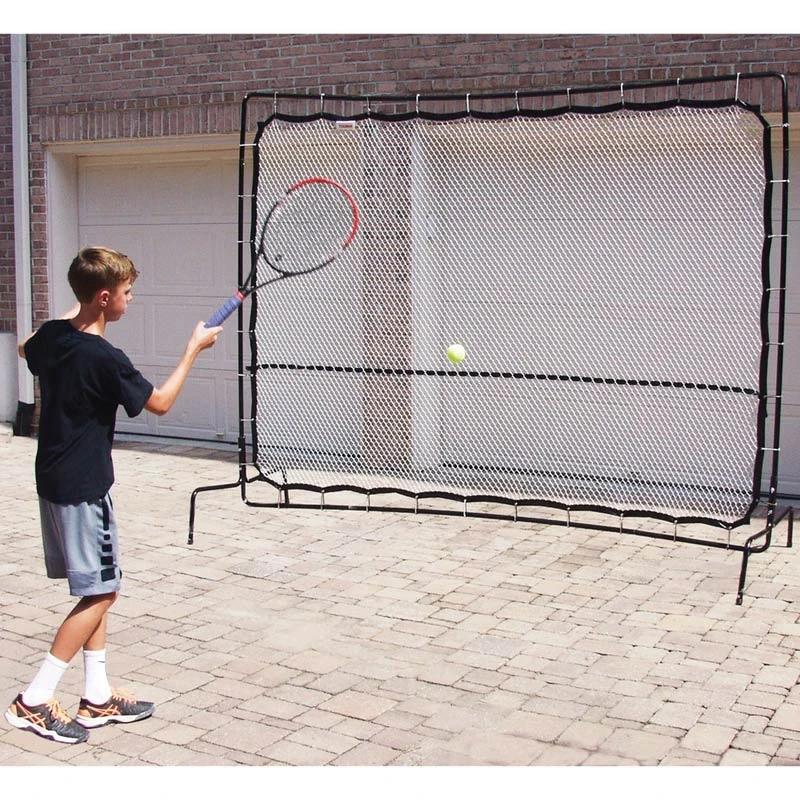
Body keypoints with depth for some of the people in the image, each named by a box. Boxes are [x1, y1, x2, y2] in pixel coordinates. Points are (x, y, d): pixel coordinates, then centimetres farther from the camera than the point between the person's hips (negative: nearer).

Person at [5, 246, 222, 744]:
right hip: (84, 488, -9)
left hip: (54, 480, 9)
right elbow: (160, 403, -9)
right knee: (100, 593, -1)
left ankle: (97, 698, 20)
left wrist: (75, 317, 28)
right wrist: (194, 349, 0)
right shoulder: (105, 358, -22)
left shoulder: (50, 336, 2)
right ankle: (34, 702, 2)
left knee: (97, 591, 15)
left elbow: (26, 350, 28)